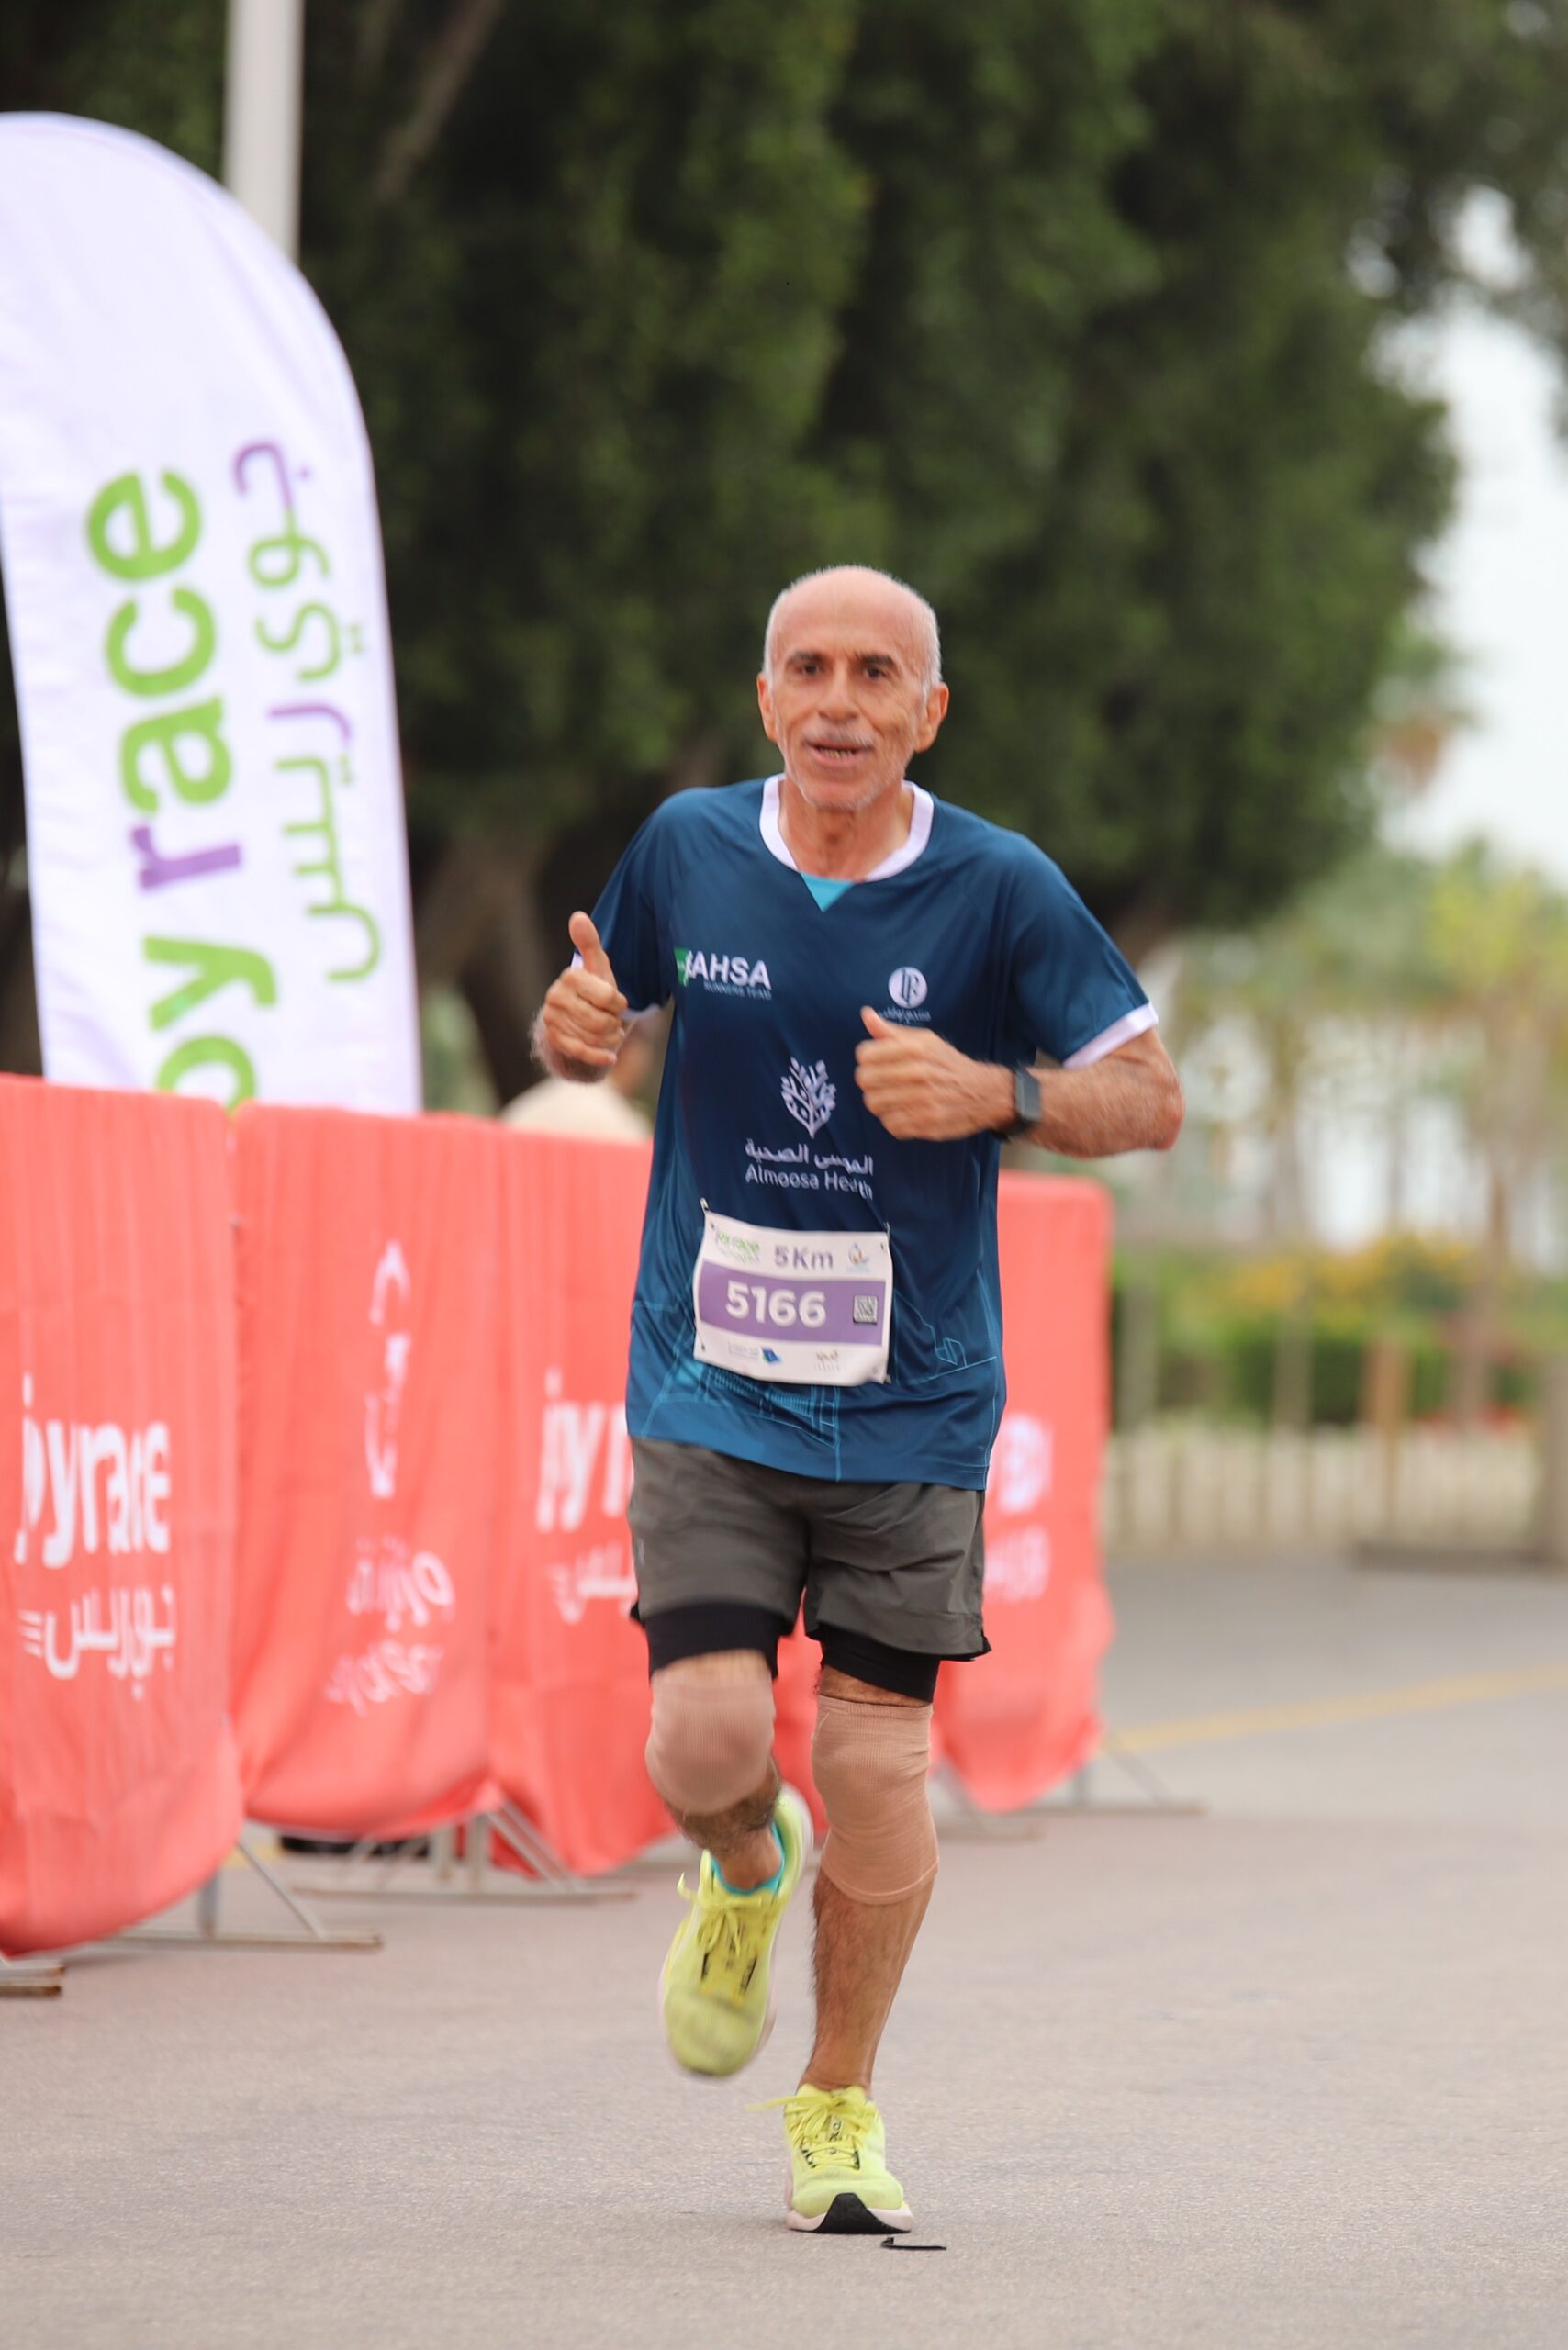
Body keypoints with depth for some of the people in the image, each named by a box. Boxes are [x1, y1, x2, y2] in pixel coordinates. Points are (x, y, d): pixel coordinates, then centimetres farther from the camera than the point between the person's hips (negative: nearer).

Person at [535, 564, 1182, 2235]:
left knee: (876, 1766, -2)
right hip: (709, 1391, 1)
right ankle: (746, 1875, 27)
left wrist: (995, 1095, -20)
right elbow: (593, 1026, 17)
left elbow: (1151, 1099, -2)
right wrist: (573, 1026, -8)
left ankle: (840, 2106, 19)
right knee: (708, 1741, -12)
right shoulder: (687, 850, 1)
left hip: (911, 1406, -1)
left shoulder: (998, 890, -5)